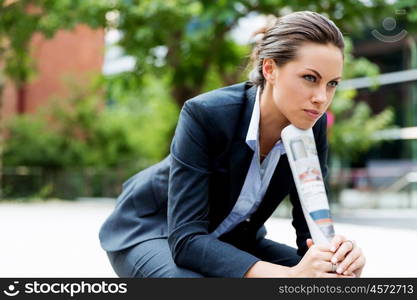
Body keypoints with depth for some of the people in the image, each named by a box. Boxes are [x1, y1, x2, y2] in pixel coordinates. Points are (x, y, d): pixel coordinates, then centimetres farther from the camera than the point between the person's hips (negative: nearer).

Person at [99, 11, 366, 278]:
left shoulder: (312, 127, -16)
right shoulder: (205, 115, -32)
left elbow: (311, 226, -12)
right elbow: (186, 238, -37)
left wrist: (338, 256, -36)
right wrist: (288, 274, -48)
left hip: (229, 240, 6)